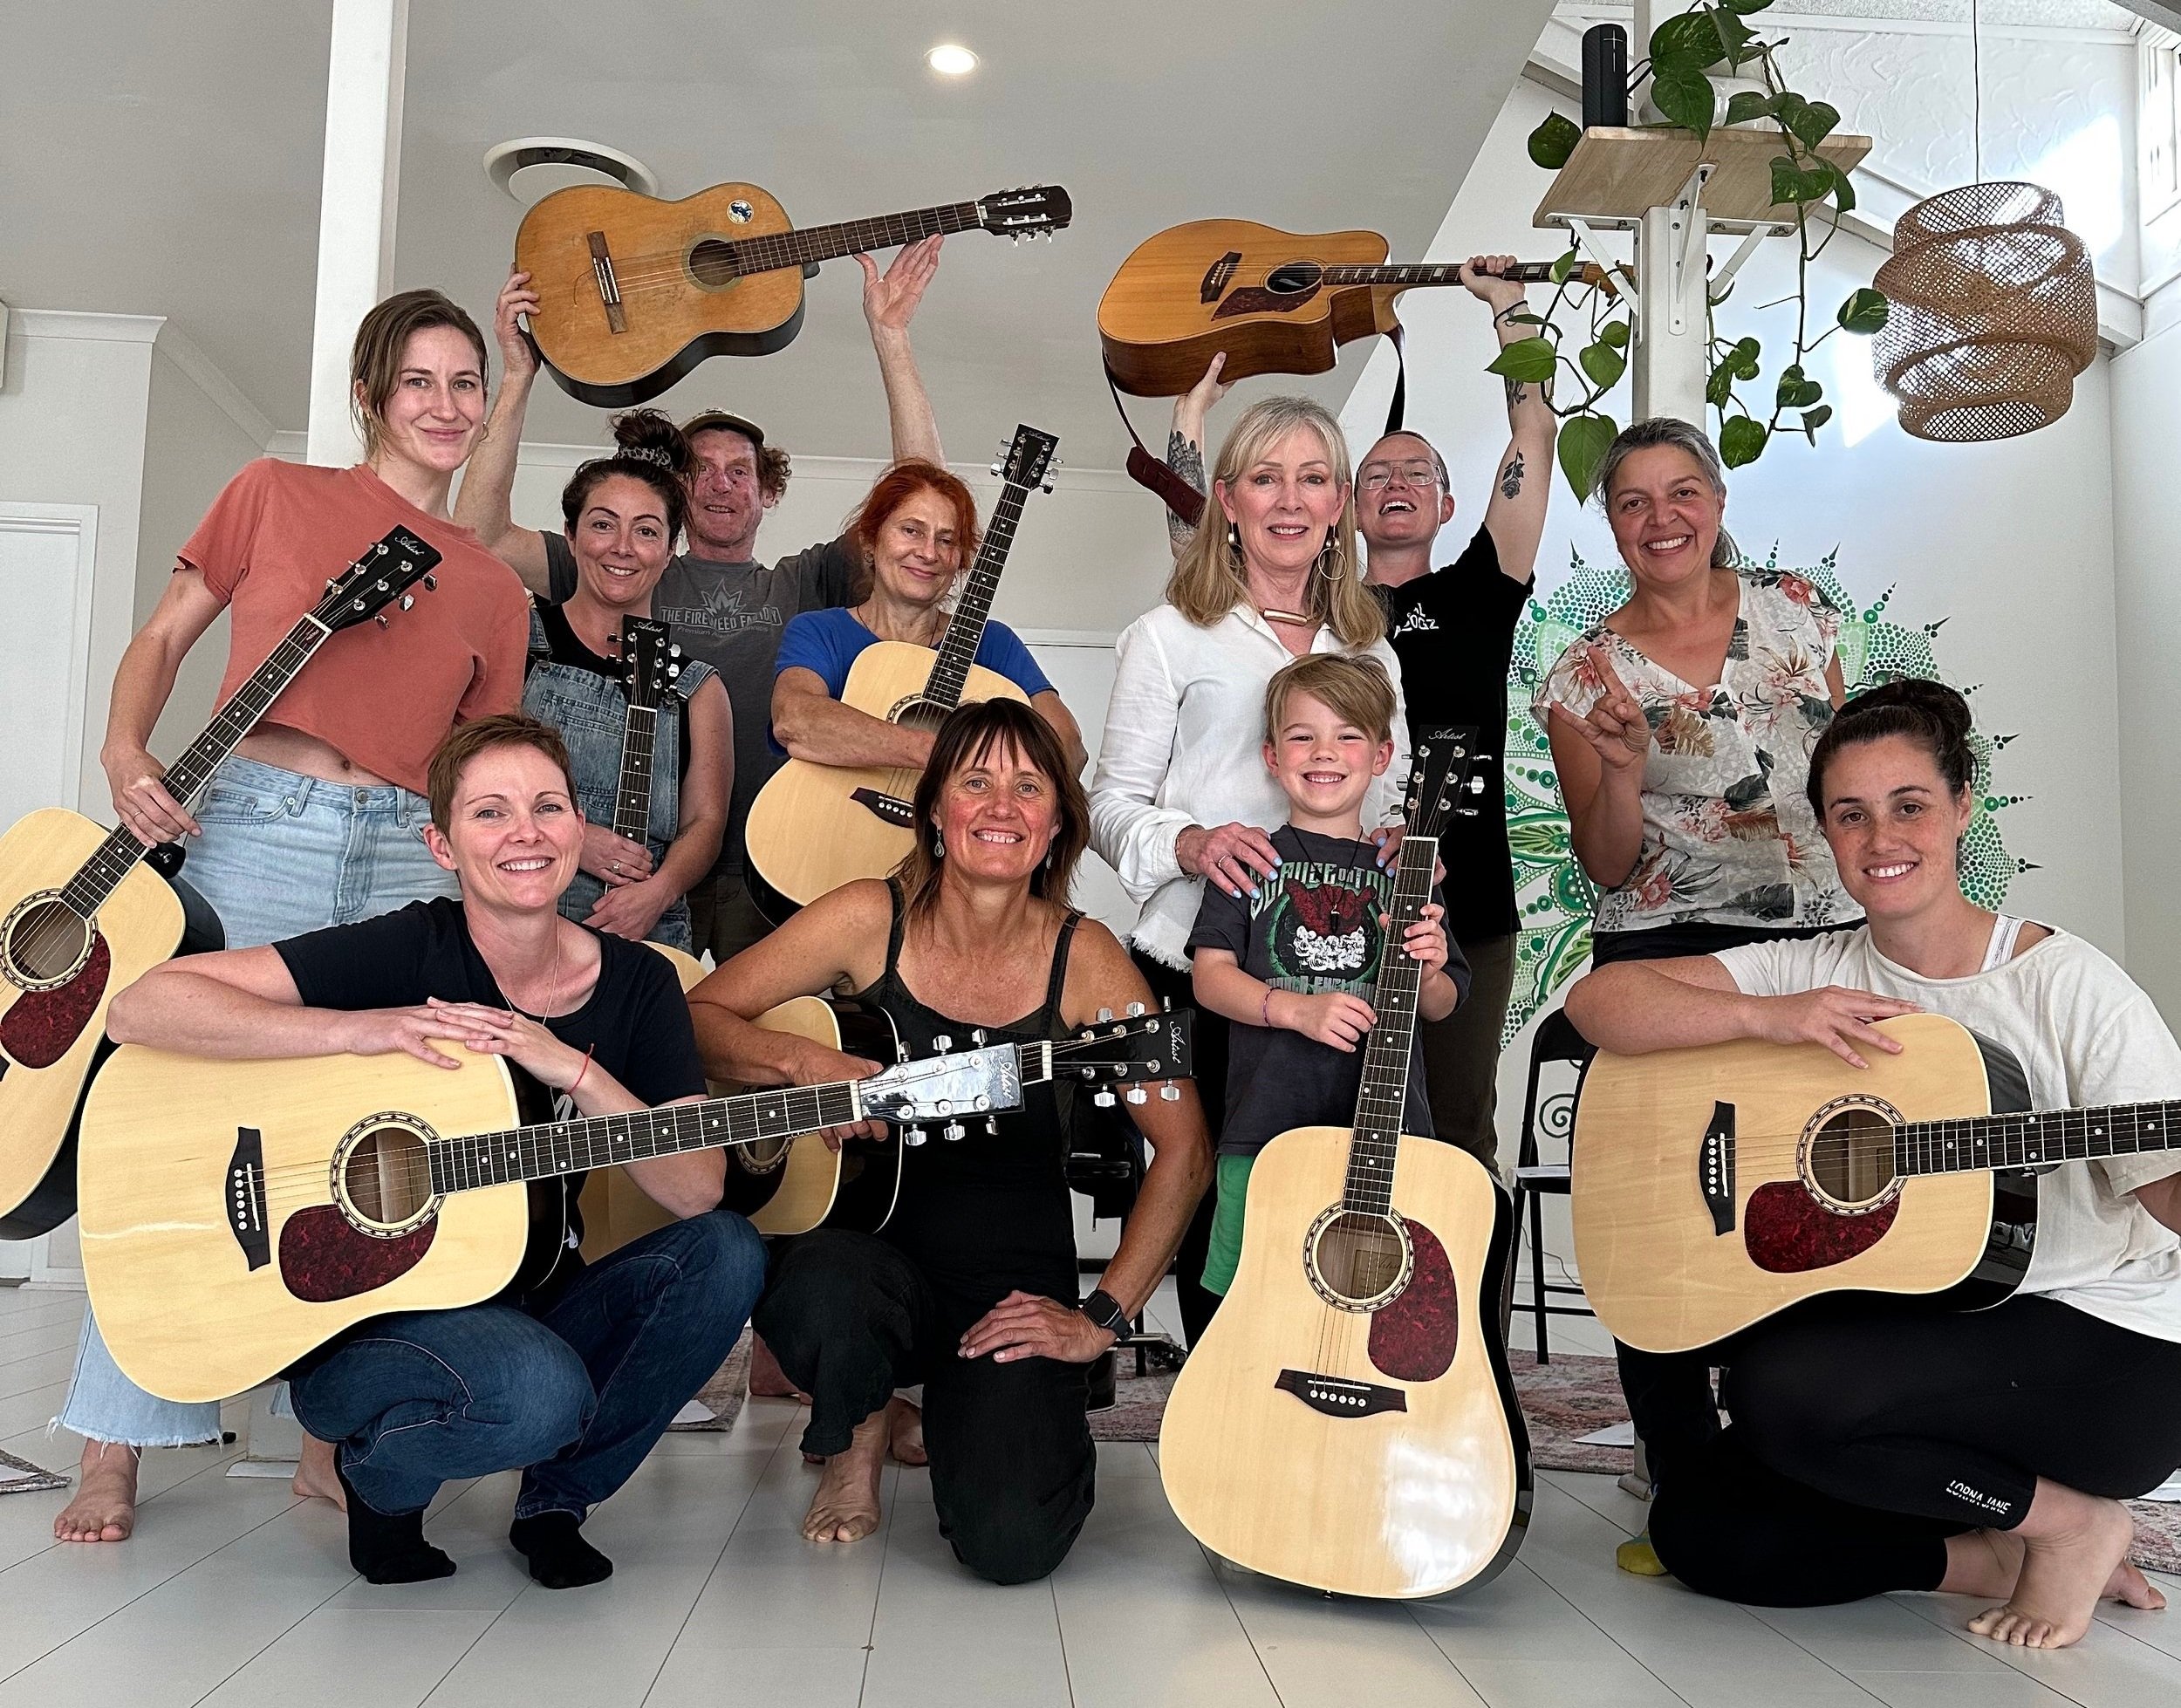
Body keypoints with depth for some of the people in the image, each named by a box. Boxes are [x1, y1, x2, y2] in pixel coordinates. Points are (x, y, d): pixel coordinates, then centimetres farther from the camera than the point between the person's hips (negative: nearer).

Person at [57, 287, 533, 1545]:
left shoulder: (493, 588, 15)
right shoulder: (278, 494, 10)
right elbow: (167, 637, 11)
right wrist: (126, 751, -6)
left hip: (406, 864, 2)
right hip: (245, 829, -2)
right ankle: (114, 1455, 8)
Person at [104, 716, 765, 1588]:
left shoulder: (636, 981, -2)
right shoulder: (407, 951, -14)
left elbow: (697, 1189, -11)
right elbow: (142, 1005, -22)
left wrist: (575, 1071, -23)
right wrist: (368, 1031, -28)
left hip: (524, 1301, 5)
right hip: (355, 1314, -4)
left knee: (725, 1250, -20)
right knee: (542, 1390, -34)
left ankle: (555, 1499, 2)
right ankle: (379, 1478, 4)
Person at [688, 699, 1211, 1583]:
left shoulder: (1081, 956, -8)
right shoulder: (871, 919, -7)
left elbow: (1184, 1151, -6)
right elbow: (696, 1017, -4)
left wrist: (1101, 1318, -9)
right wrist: (805, 1063, -22)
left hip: (1017, 1290, 0)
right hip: (871, 1251, 1)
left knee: (1013, 1542, -22)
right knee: (820, 1292, -36)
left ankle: (965, 1412, 17)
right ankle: (857, 1435, 2)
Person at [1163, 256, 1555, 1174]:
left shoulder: (1475, 595, 11)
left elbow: (1535, 437, 6)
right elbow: (1192, 532, 9)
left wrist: (1507, 307, 9)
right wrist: (1196, 401, 11)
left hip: (1462, 911, -1)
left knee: (1459, 1141, 5)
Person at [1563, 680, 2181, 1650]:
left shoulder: (2068, 986, -7)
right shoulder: (1811, 973, 2)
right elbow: (1595, 1000, -9)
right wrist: (1766, 1016, -23)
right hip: (1918, 1347, 5)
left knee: (1780, 1385, -30)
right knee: (1695, 1526, -8)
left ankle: (2073, 1521, -5)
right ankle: (2003, 1560, 5)